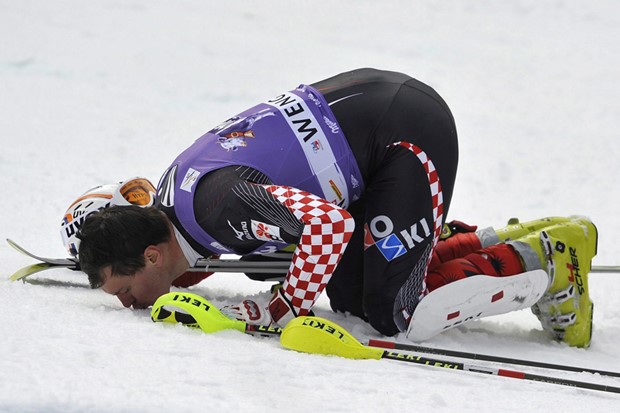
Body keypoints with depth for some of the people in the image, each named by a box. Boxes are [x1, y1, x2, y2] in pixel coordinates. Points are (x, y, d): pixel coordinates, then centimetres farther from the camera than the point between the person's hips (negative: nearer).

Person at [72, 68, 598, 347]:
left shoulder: (218, 203, -28)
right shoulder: (168, 193, 1)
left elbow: (331, 224, -35)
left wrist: (282, 311, -24)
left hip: (412, 131, -10)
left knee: (393, 315, -11)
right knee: (348, 298, 9)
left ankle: (543, 260, 2)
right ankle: (490, 244, 18)